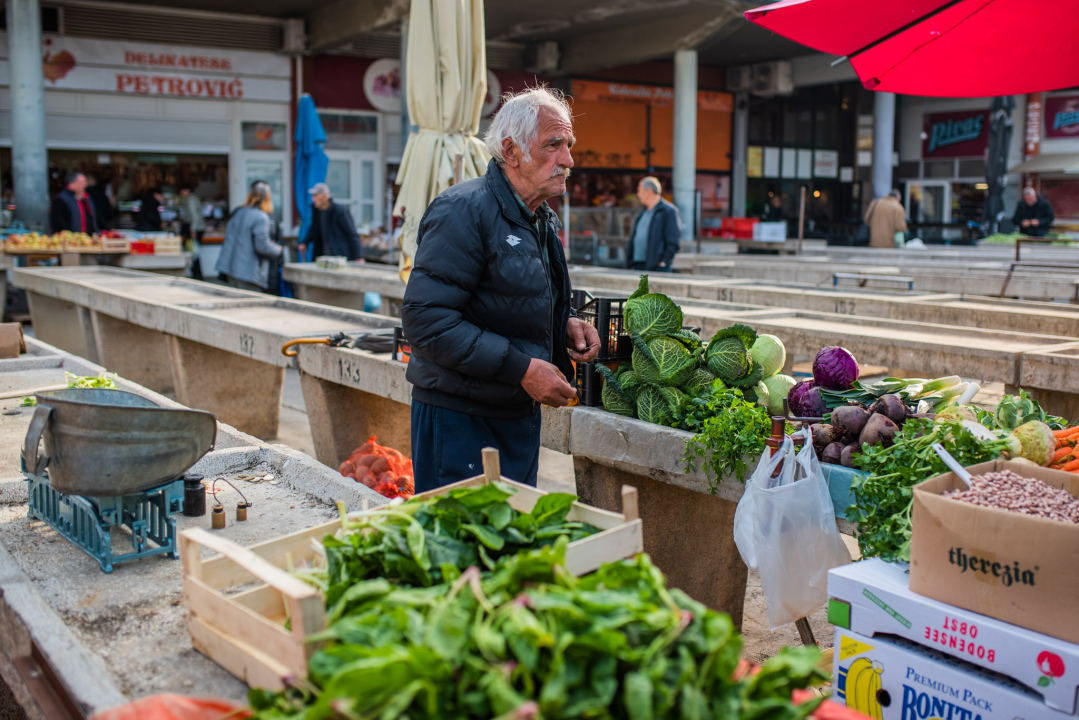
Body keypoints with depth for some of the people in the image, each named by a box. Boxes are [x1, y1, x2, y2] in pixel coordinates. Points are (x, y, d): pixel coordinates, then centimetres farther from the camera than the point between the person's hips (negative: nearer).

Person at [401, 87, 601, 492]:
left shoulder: (542, 221, 13)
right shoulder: (463, 211, -18)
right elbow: (426, 319, -25)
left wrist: (564, 325, 3)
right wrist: (520, 368, -25)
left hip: (521, 414, 9)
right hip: (460, 421, -9)